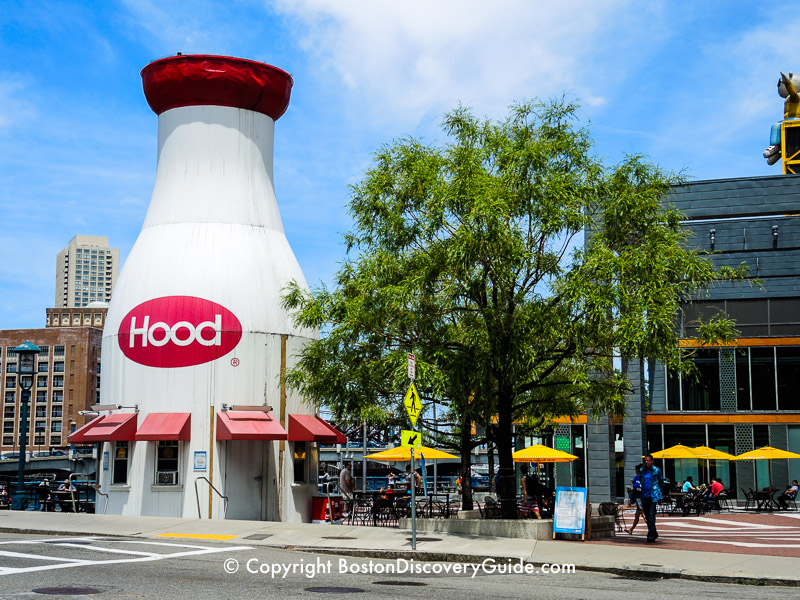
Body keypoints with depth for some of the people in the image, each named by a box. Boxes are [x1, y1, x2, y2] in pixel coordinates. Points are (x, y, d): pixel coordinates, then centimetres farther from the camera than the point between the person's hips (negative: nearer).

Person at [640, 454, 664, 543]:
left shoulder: (656, 470, -2)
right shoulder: (642, 471, 10)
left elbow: (661, 482, 8)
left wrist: (659, 493, 9)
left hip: (653, 496, -5)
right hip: (644, 496, 5)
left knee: (651, 516, -13)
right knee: (647, 516, 10)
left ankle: (651, 536, -11)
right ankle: (654, 533, 25)